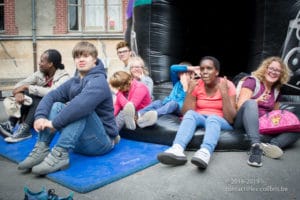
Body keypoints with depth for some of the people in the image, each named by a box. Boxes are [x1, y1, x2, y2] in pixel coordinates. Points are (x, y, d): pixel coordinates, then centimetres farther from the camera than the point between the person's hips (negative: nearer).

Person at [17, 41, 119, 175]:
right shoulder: (73, 82, 9)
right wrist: (40, 116, -21)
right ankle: (41, 149, -15)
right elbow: (51, 96, -3)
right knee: (56, 106, -6)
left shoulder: (98, 81, -16)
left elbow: (81, 104, -35)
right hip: (80, 141, 7)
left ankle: (59, 154, -32)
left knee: (81, 109, -29)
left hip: (101, 141, -7)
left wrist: (54, 123, -30)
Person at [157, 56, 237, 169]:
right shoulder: (196, 85, -2)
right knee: (190, 114, -31)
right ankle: (177, 149, -54)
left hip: (220, 122, -2)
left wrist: (224, 93, -23)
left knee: (212, 118, -35)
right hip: (199, 119, 2)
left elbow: (230, 119, -15)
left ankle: (205, 153, -63)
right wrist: (189, 92, -19)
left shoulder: (227, 85, -8)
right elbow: (185, 113, -9)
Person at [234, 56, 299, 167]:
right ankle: (256, 145, -50)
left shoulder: (276, 91, 18)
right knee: (250, 103, -35)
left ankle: (271, 145, -38)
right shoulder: (252, 81, 1)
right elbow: (240, 105, -11)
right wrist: (257, 101, -29)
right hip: (244, 124, -5)